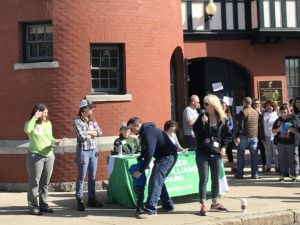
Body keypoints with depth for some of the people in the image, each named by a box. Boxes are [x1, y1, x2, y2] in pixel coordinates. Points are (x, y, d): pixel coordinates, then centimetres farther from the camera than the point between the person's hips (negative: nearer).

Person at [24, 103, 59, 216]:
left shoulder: (48, 123, 9)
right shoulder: (31, 123, -5)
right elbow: (27, 130, -29)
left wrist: (55, 142, -2)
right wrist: (35, 117, -22)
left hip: (49, 156, 6)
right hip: (35, 156, -6)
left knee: (45, 182, 12)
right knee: (34, 182, -2)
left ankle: (43, 205, 21)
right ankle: (33, 206, 4)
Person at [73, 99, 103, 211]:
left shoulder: (92, 120, 10)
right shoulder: (77, 121, -8)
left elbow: (99, 132, 0)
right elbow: (82, 136, -19)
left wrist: (88, 132, -11)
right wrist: (93, 133, -3)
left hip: (93, 150, 6)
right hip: (83, 151, -6)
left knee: (92, 177, 11)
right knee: (81, 177, 0)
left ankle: (91, 199, 20)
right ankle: (80, 201, 7)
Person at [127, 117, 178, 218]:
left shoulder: (148, 133, -22)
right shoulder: (145, 131, 11)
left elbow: (149, 154, -25)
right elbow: (145, 150, 23)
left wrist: (140, 171, -19)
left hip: (167, 156, -11)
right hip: (164, 156, 11)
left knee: (155, 181, -15)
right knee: (159, 180, 18)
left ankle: (151, 210, -17)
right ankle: (168, 205, 26)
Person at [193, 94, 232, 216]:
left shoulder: (223, 119, 0)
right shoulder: (202, 117, -1)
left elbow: (227, 135, 9)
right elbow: (196, 131, -8)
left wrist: (224, 147, -3)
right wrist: (202, 122, -22)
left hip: (216, 153, 2)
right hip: (202, 153, -2)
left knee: (216, 179, 12)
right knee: (203, 179, -2)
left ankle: (215, 203, 26)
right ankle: (203, 205, 2)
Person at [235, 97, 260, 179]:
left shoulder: (243, 112, -9)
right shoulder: (256, 112, 9)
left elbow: (240, 125, -14)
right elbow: (259, 125, 15)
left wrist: (238, 136, -15)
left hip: (244, 136, -5)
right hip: (254, 136, 5)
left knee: (240, 155, 5)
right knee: (254, 155, 6)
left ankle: (239, 173, 5)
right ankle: (255, 174, 5)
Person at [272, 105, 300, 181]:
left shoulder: (294, 118, -1)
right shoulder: (278, 120, 10)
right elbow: (273, 131, 11)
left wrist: (291, 130, -19)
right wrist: (278, 129, -10)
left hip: (292, 142, -3)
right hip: (280, 143, 3)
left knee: (293, 159, 0)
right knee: (282, 159, 7)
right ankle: (283, 174, 15)